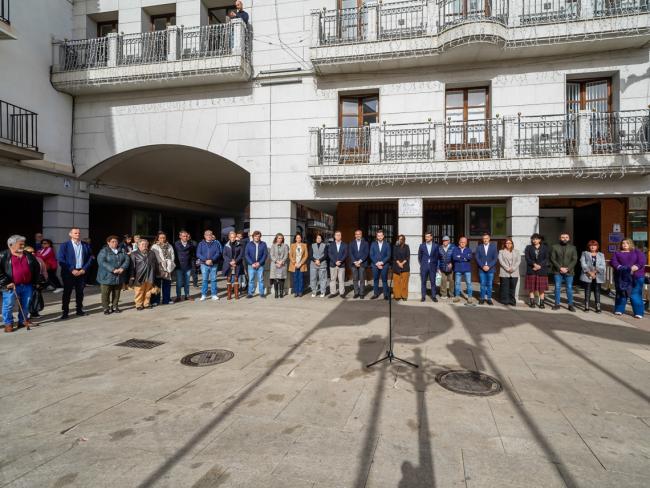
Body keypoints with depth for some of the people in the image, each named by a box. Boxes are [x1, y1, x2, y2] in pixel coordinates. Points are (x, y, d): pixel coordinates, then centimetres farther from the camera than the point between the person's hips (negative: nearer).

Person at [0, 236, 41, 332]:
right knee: (9, 305, 2)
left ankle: (23, 321, 27)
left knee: (26, 305, 12)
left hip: (27, 285, 4)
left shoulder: (29, 256, 10)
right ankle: (8, 323, 15)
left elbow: (37, 268, 18)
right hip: (11, 286, -4)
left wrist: (35, 281, 12)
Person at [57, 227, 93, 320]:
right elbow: (60, 259, -8)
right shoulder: (65, 245, -2)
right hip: (69, 273, -3)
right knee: (67, 293, 2)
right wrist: (72, 270, -13)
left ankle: (79, 310, 20)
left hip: (82, 272, 3)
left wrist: (84, 269, -5)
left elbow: (90, 258, 7)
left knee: (80, 293, 10)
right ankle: (65, 312, 10)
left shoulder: (86, 245, 5)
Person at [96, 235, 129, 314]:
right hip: (107, 277, -4)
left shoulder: (122, 250, 10)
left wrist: (122, 268, -18)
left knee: (117, 294, 11)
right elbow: (101, 262, -17)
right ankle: (106, 308, 11)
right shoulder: (104, 251, -4)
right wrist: (113, 270, -25)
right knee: (105, 294, 0)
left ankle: (115, 306, 23)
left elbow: (127, 259, 0)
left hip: (119, 277, 4)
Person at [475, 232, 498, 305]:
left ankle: (489, 298, 10)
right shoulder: (479, 247, 6)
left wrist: (489, 266, -11)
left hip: (491, 269, 0)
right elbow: (477, 258, 1)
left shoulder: (494, 246, 4)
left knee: (490, 284, 3)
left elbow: (495, 258, -1)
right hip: (482, 269, 0)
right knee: (482, 284, 2)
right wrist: (483, 266, -11)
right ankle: (482, 298, 9)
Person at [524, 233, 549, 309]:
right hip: (531, 270, 0)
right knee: (531, 287, 0)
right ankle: (532, 302, 6)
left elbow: (546, 259, 1)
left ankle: (541, 303, 7)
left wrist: (539, 266, -13)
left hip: (542, 270, 0)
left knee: (542, 288, 2)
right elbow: (527, 258, -2)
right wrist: (534, 264, -16)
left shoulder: (545, 248, 9)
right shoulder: (528, 247, 9)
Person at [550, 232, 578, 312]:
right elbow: (553, 259, -1)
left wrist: (567, 268, -11)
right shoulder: (555, 247, 3)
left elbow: (575, 260, 1)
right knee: (557, 288, 4)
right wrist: (560, 268, -11)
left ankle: (570, 305, 11)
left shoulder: (573, 248, 7)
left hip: (569, 272, 1)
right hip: (557, 271, 0)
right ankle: (557, 304, 12)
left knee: (569, 288, 3)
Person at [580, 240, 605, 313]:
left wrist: (595, 271, -12)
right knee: (587, 291, 0)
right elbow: (583, 264, -2)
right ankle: (586, 307, 4)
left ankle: (598, 307, 2)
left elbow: (603, 266, 3)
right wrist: (589, 272, -13)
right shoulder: (584, 253, 10)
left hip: (597, 276, 1)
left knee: (597, 292, 0)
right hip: (587, 276, -1)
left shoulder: (601, 255, 14)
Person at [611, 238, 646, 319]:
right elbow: (613, 261, 1)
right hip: (621, 276, 2)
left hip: (636, 276, -1)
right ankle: (619, 310, 16)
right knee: (621, 293, 8)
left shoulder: (637, 252, 11)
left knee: (635, 294, -3)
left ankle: (638, 312, 1)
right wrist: (619, 267, -18)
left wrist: (636, 267, -20)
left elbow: (642, 261, -4)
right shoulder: (617, 253, 14)